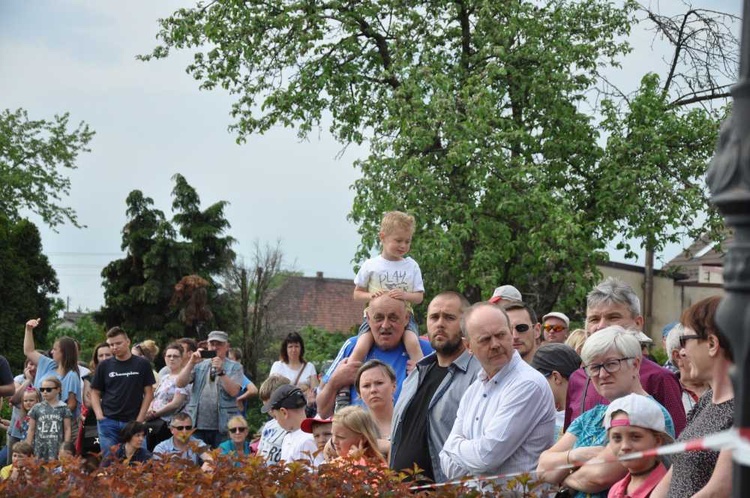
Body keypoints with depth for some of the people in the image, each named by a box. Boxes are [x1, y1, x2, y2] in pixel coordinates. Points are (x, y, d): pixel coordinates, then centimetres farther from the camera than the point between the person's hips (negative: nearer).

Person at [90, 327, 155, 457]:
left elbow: (148, 393, 3)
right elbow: (95, 393, 10)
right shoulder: (104, 366, 7)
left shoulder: (142, 364, 3)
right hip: (108, 422, 1)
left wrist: (139, 419, -5)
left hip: (133, 421, -1)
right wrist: (99, 416, -4)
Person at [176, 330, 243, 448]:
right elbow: (179, 384, 2)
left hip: (223, 427, -2)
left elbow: (233, 391, -9)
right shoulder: (199, 365, 13)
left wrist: (221, 372, -20)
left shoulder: (235, 367, 6)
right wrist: (191, 363, -8)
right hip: (197, 425, 3)